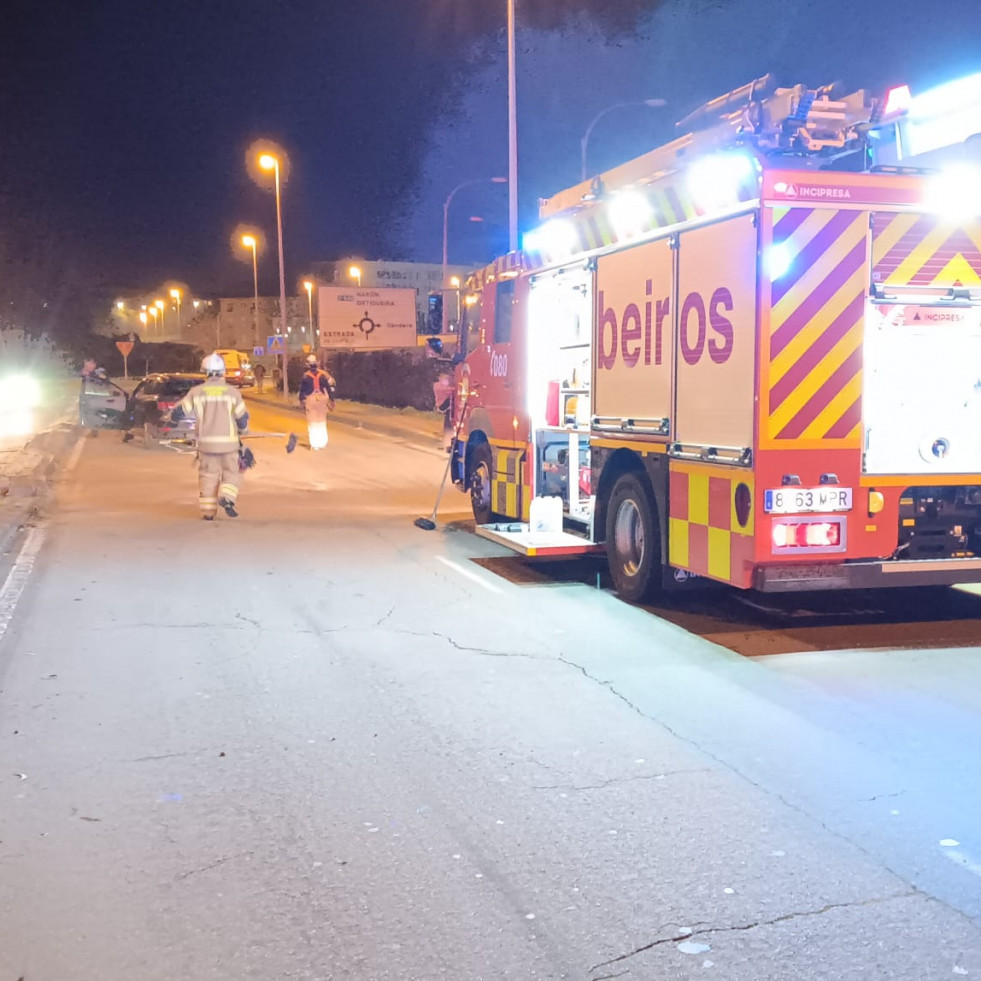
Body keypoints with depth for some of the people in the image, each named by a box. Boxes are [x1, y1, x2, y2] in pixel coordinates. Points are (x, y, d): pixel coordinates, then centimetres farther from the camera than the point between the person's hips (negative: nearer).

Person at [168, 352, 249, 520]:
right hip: (228, 442, -1)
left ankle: (208, 511, 9)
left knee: (208, 475, 11)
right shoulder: (232, 392, -3)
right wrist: (241, 430, 22)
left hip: (206, 442, 1)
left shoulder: (197, 392, -2)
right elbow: (243, 418, 0)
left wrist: (173, 416, 27)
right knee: (231, 473, 14)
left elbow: (178, 412, 3)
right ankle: (227, 497, -11)